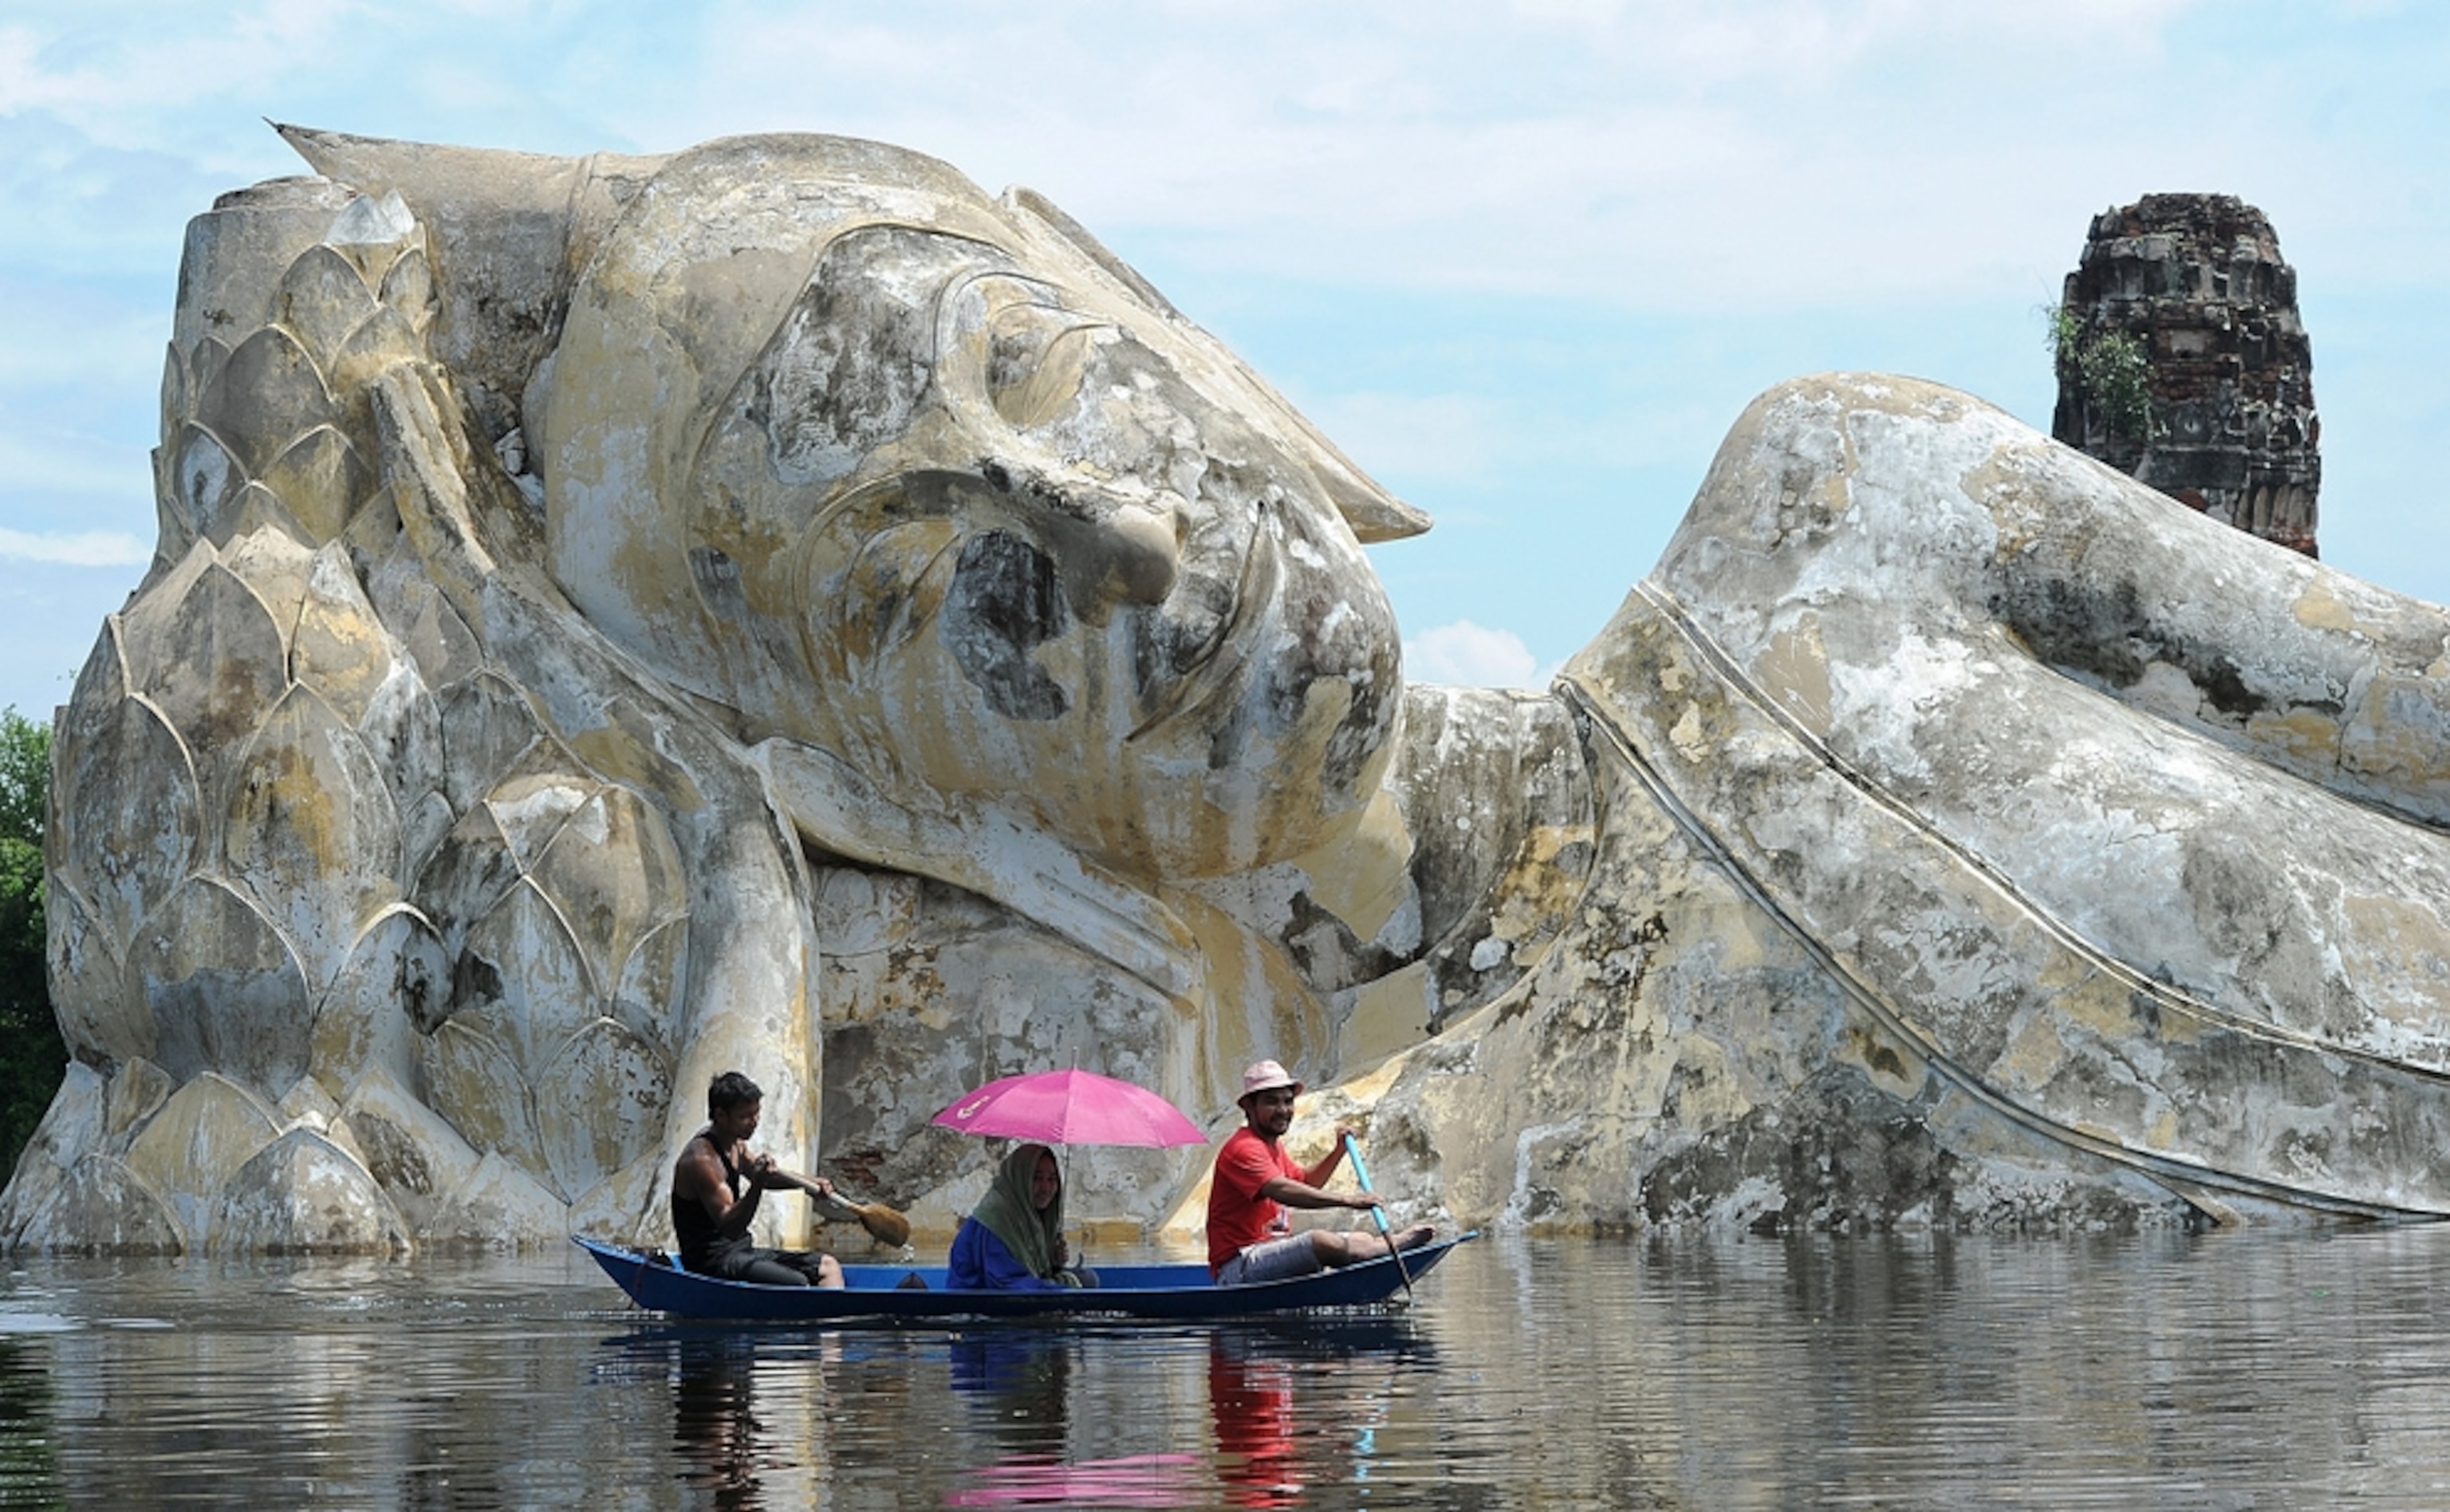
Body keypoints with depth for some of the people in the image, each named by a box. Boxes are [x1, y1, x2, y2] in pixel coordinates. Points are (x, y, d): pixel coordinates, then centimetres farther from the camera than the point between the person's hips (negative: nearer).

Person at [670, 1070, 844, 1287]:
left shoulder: (734, 1146, 10)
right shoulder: (702, 1158, -20)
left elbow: (765, 1176, 30)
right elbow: (729, 1227, -25)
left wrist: (809, 1185, 14)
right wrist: (756, 1187, -38)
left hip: (740, 1252, 10)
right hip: (712, 1262, -10)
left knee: (828, 1267, 4)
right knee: (797, 1284, -29)